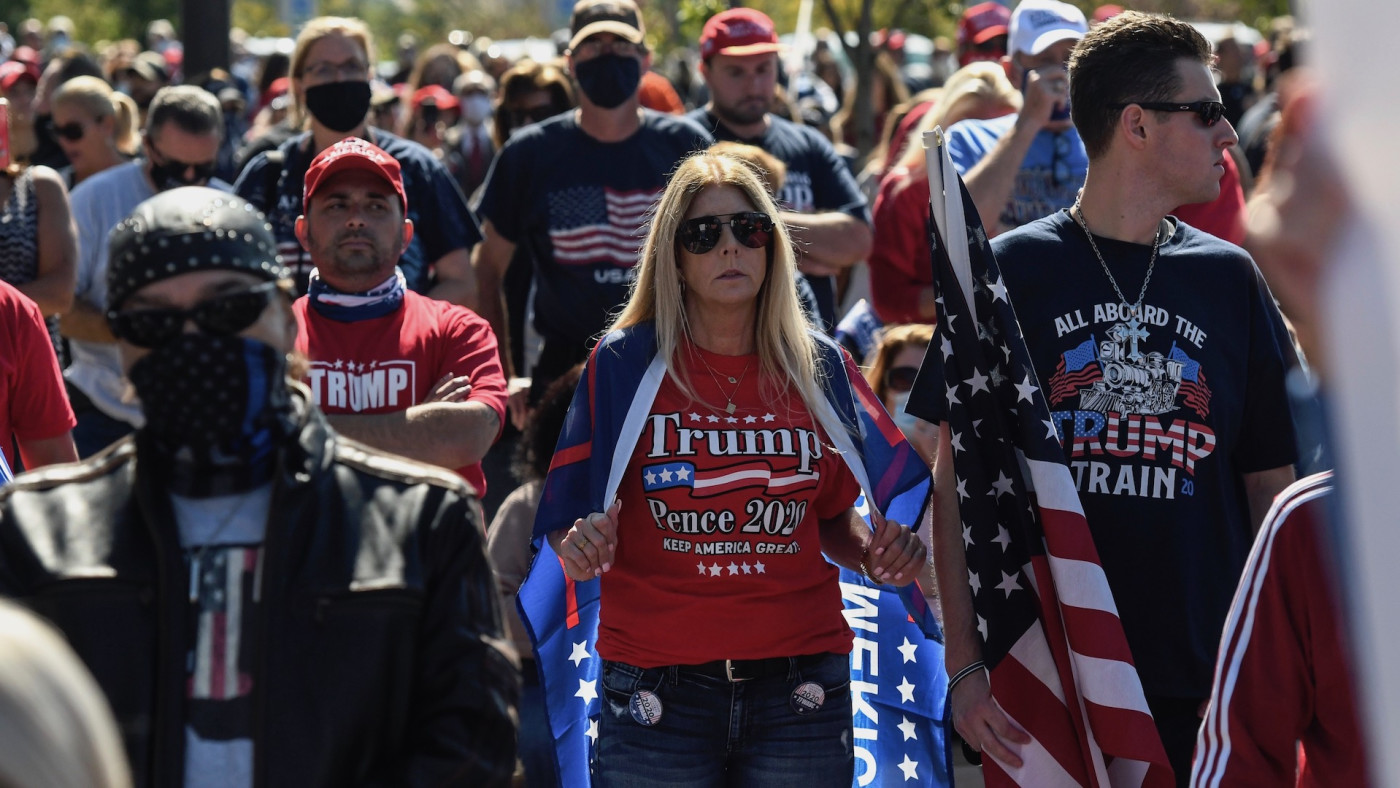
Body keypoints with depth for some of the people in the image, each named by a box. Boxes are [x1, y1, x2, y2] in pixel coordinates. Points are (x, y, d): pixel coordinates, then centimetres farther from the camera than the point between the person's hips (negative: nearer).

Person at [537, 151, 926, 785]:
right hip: (657, 688, -2)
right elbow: (568, 515, 3)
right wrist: (579, 546, -19)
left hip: (799, 686, 2)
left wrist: (876, 553, -3)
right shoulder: (622, 363, 0)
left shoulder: (821, 368, 7)